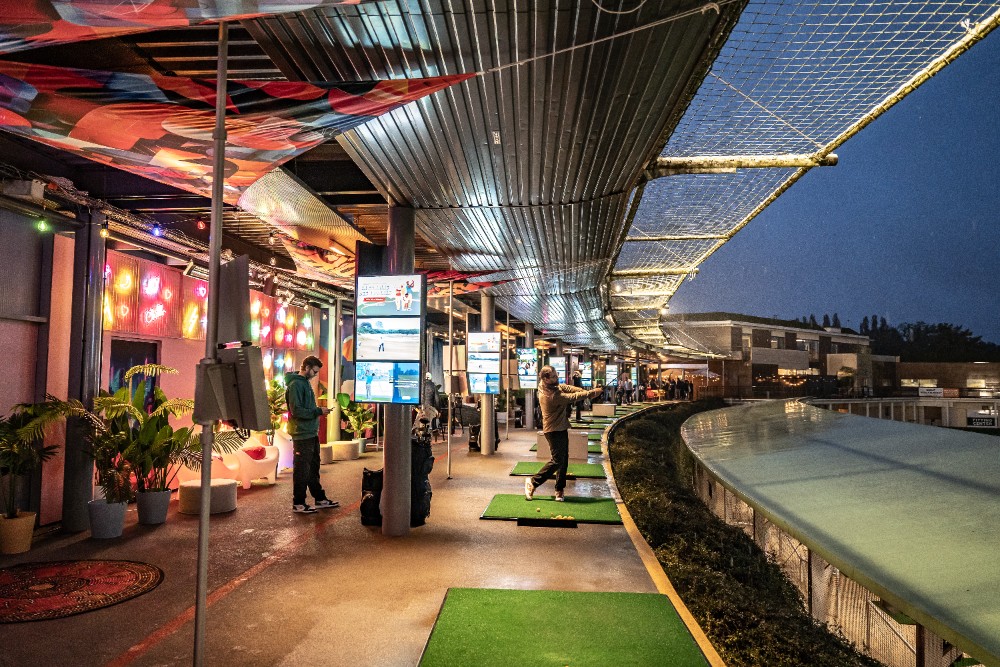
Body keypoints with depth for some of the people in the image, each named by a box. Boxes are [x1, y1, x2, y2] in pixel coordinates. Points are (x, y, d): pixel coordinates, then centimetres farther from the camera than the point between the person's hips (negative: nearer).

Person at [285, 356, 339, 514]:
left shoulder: (305, 382, 15)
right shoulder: (295, 384, -15)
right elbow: (296, 411, -22)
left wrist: (319, 410, 7)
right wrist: (318, 411, -19)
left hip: (311, 433, 10)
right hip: (302, 434, -10)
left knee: (313, 468, 17)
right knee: (302, 470, -1)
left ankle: (320, 499, 26)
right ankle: (298, 504, 9)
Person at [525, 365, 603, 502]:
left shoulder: (550, 386, -1)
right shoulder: (552, 396, -29)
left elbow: (566, 388, 0)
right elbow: (573, 397, -23)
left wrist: (586, 391, -12)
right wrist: (593, 393, -13)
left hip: (561, 429, 10)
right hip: (554, 430, -10)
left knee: (563, 460, 11)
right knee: (557, 460, -7)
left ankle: (559, 490, 16)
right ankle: (533, 482, 4)